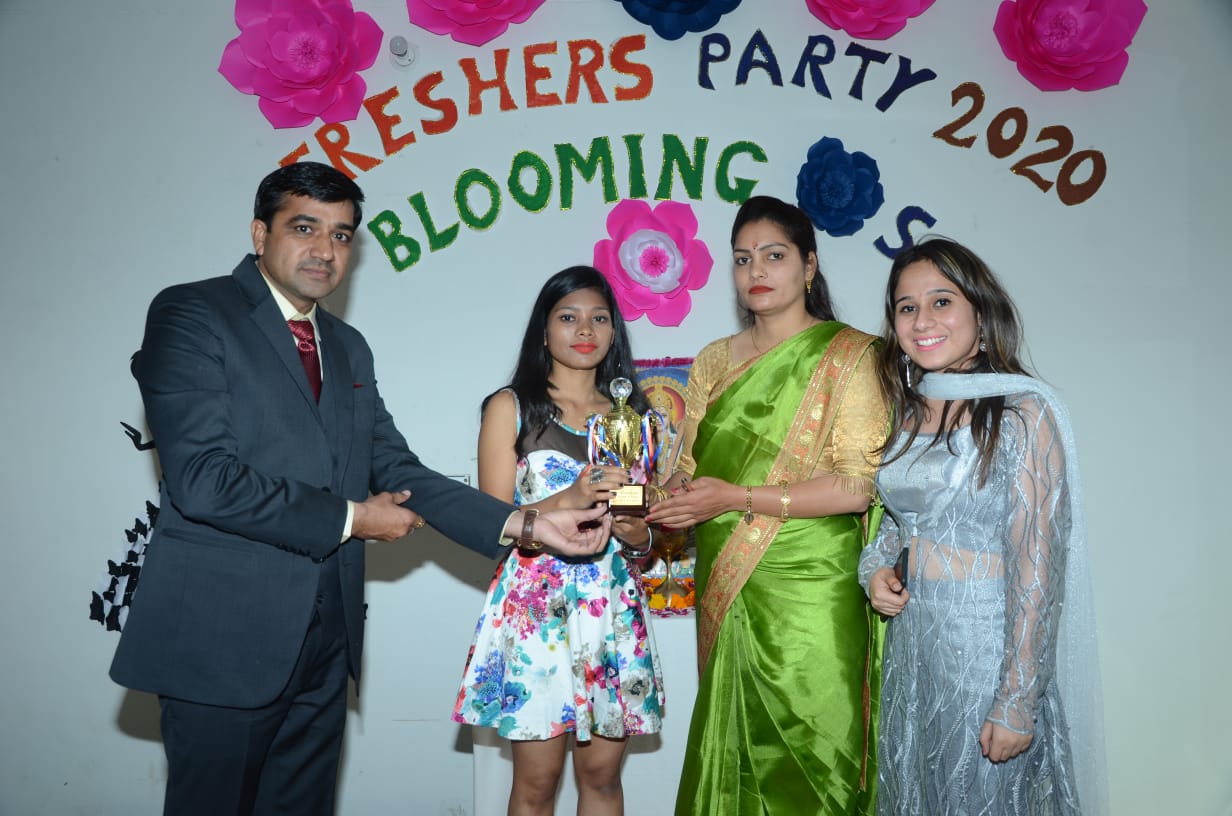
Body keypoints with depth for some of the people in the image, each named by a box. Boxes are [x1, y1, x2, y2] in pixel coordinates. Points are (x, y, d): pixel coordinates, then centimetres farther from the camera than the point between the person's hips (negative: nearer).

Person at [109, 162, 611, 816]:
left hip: (325, 639, 7)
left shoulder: (348, 347, 15)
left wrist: (527, 524, -5)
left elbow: (396, 470, 7)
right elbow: (202, 479, -19)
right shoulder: (191, 315, -7)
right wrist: (349, 519, -11)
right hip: (224, 636, -6)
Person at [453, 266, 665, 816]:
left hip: (614, 607, 3)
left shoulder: (632, 413, 13)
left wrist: (637, 533, -5)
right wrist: (569, 499, -20)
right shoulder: (511, 407, 1)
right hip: (536, 606, -3)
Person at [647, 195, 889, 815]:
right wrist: (650, 499, -11)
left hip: (811, 592, -4)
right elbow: (690, 472, 11)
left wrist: (740, 498, -17)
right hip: (727, 589, 5)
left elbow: (858, 485, -13)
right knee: (732, 749, 13)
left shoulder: (848, 354, -4)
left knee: (807, 760, 4)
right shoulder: (714, 361, 12)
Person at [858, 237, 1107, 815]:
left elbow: (1036, 570, -17)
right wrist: (875, 567, -2)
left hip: (984, 642, -6)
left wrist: (1016, 703, -17)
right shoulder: (906, 411, 5)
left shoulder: (1022, 414, -15)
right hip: (909, 637, 6)